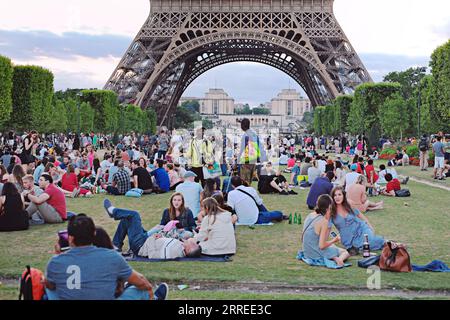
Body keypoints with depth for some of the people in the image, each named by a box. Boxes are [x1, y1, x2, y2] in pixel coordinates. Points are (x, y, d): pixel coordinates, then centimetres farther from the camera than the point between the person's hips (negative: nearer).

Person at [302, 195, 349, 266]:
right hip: (316, 254, -8)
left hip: (307, 253, 8)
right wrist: (333, 241, -2)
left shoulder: (310, 215, 2)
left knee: (332, 246, 34)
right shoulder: (324, 221, -19)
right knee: (346, 253, 11)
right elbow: (322, 246, -20)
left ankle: (334, 258, 6)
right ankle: (339, 259, -19)